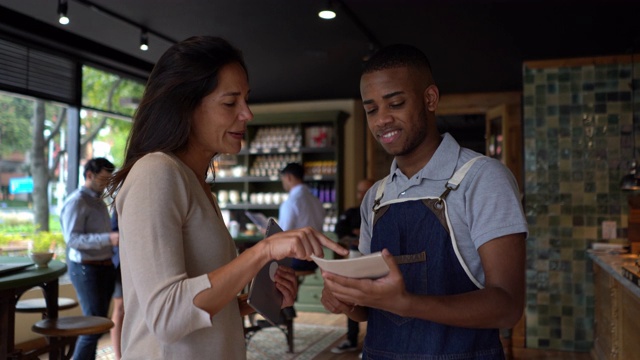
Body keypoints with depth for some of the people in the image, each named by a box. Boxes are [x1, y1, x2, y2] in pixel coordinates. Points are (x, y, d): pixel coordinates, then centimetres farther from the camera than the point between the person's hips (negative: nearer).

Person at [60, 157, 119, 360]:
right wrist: (108, 239, -29)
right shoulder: (77, 201, -11)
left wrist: (117, 239, 8)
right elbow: (72, 238, -21)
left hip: (105, 266, 8)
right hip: (86, 268, -8)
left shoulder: (99, 201, 16)